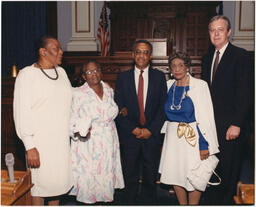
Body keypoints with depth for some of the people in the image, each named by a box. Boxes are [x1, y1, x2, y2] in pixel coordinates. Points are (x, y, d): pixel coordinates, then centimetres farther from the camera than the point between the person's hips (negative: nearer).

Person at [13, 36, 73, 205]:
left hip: (62, 139, 6)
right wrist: (30, 146, -18)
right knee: (40, 182, 5)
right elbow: (21, 112, -14)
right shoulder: (27, 75, -10)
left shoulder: (61, 72, 9)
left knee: (59, 179, 16)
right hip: (40, 141, -6)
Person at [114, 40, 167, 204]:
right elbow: (118, 108, 0)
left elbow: (163, 107, 0)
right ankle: (129, 202, 28)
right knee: (130, 178, 10)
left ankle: (148, 202, 30)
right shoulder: (123, 77, 4)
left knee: (150, 177, 12)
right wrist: (133, 129, -10)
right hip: (130, 135, 0)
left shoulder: (159, 77, 4)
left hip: (152, 135, 0)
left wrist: (151, 130, -9)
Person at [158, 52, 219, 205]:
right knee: (175, 174, 12)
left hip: (193, 137, -4)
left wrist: (205, 145, -14)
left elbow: (206, 116, -11)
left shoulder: (200, 85, -9)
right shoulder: (169, 85, 5)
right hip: (173, 136, 5)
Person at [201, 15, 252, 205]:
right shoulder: (207, 58, 13)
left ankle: (227, 199, 26)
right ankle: (218, 197, 29)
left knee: (230, 166, 7)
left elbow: (244, 93, -13)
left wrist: (236, 124, -17)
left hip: (230, 125, -5)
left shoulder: (241, 56, -7)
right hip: (211, 123, 5)